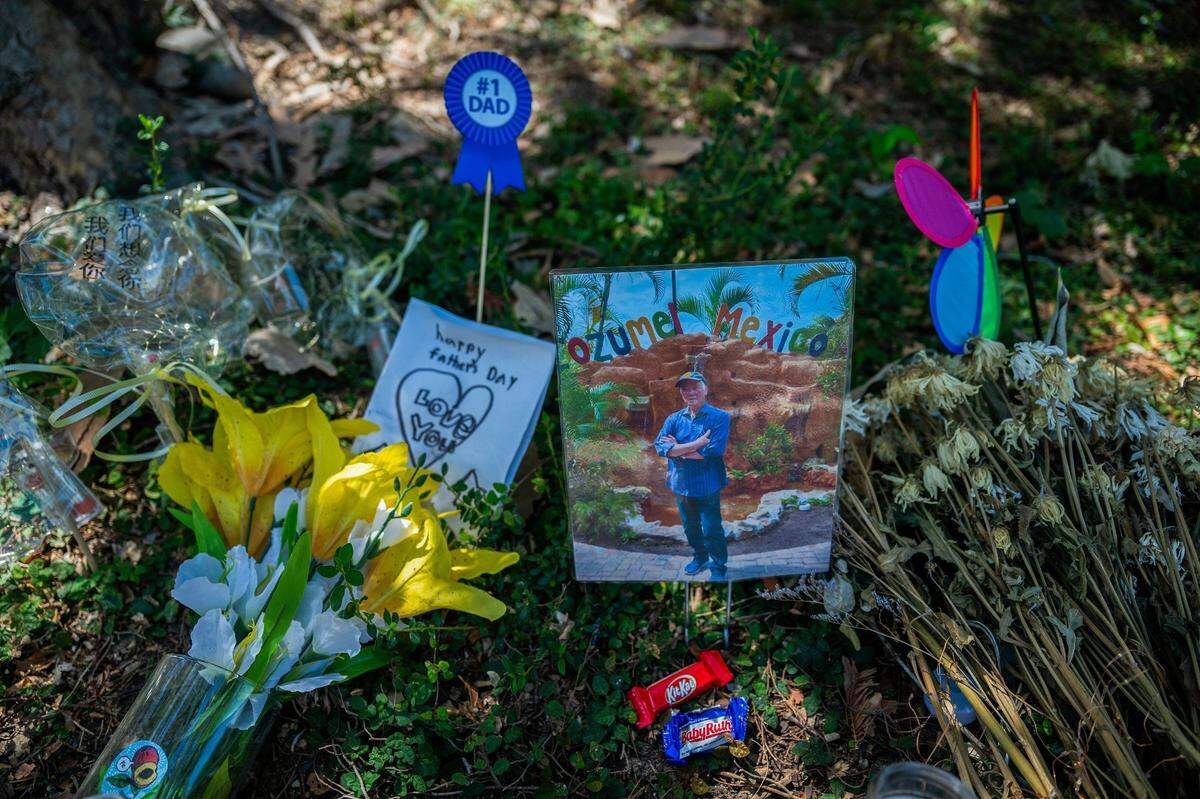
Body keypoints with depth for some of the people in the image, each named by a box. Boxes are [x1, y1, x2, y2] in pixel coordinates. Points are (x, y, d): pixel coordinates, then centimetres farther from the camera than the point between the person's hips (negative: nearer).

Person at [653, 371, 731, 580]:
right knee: (690, 528, 21)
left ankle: (718, 568, 22)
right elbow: (660, 446, -13)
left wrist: (678, 448, -14)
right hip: (681, 484, 5)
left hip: (707, 486, -5)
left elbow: (713, 451, -21)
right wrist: (696, 444, -22)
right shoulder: (674, 419, 2)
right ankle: (700, 557, 42)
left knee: (711, 531, 3)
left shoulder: (720, 417, -10)